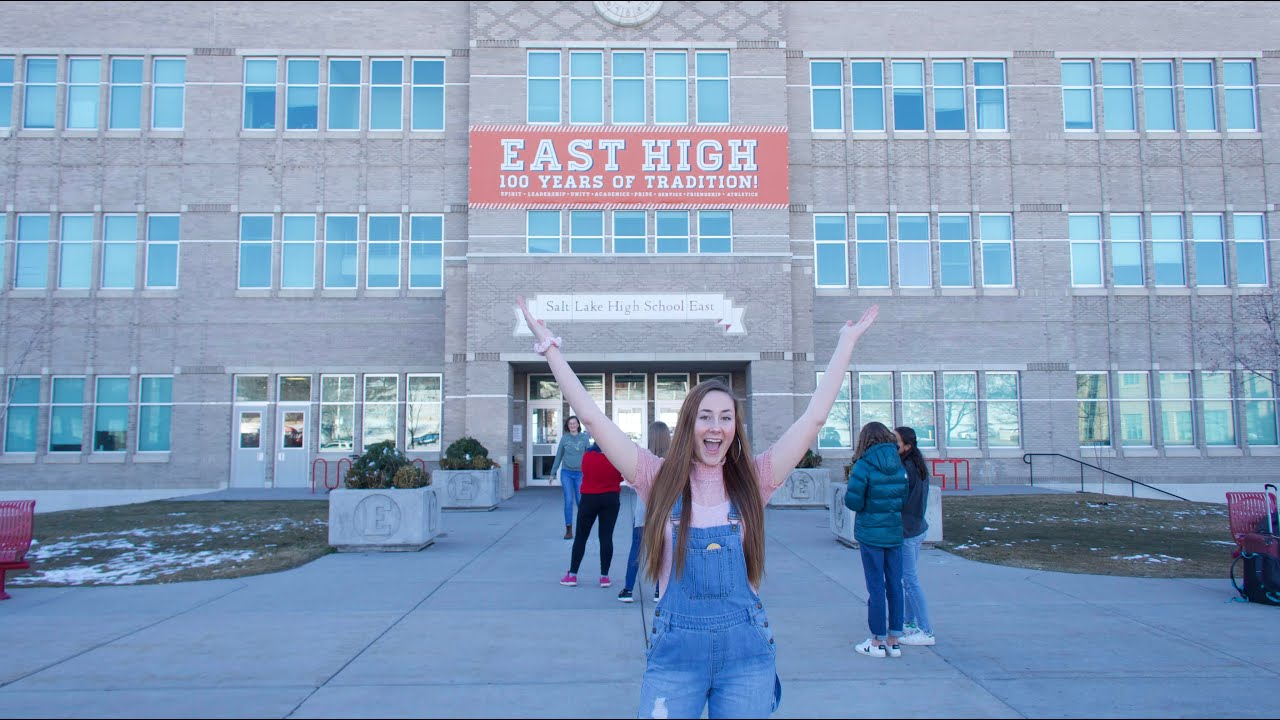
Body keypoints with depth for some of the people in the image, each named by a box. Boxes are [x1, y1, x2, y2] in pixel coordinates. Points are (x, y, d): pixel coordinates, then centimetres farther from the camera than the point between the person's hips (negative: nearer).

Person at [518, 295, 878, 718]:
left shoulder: (752, 481, -1)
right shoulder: (660, 479, -3)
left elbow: (814, 418, -2)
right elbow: (592, 417, -6)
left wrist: (846, 342, 0)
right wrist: (548, 346, -7)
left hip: (746, 650, 1)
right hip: (674, 650, -1)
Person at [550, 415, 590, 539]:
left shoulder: (584, 438, 2)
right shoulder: (564, 438, 3)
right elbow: (558, 456, 9)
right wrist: (553, 473, 10)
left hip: (580, 473, 0)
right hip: (566, 473, 0)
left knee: (580, 501, 3)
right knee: (569, 501, -3)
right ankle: (568, 530, 3)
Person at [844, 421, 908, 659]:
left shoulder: (864, 466, -12)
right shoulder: (900, 465, 1)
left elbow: (853, 502, -14)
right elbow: (906, 498, 4)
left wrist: (852, 482, 4)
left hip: (870, 533, -4)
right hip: (895, 532, 5)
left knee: (876, 586, 2)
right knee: (895, 584, 11)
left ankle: (878, 641, 11)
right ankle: (894, 639, 18)